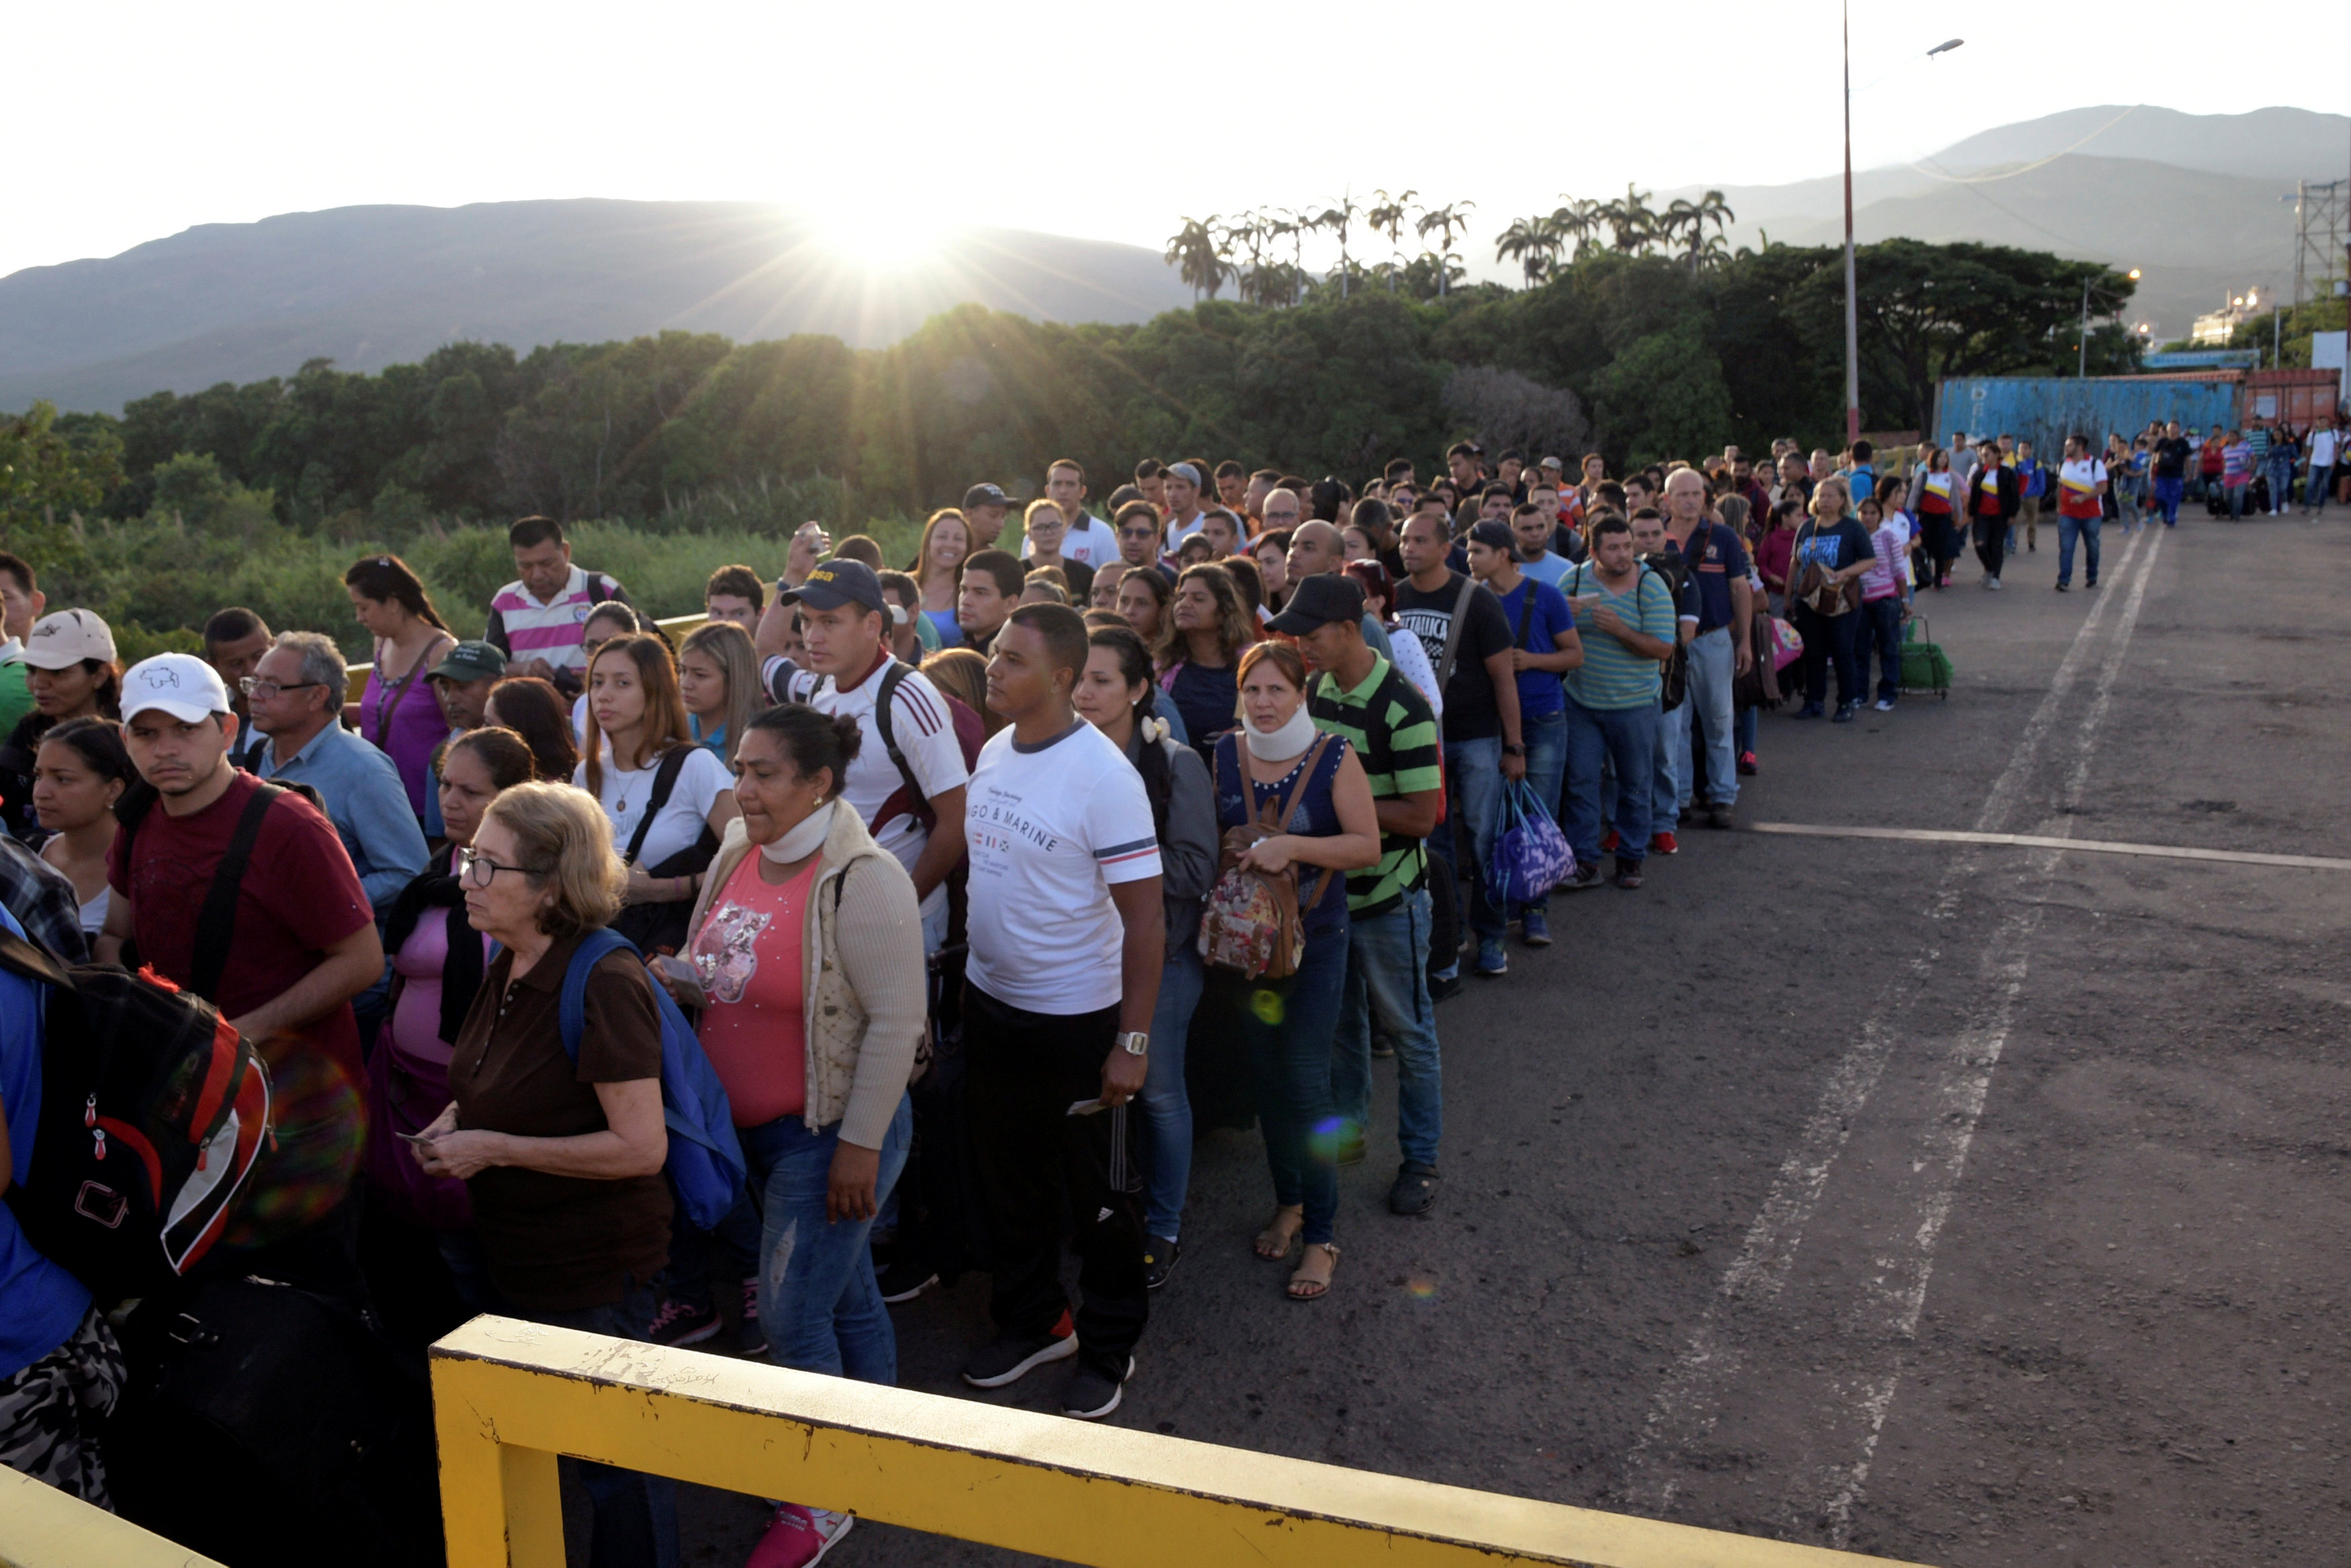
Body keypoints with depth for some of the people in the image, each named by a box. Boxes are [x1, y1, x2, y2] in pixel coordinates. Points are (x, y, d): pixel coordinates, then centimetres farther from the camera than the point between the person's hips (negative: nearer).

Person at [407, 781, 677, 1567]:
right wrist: (455, 1120, -1)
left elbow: (641, 1147, -28)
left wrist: (493, 1148, -24)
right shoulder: (507, 967, 2)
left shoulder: (604, 984, -25)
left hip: (592, 1270, -9)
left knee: (612, 1461, 9)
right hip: (508, 1253, 9)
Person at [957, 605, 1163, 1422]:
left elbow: (1145, 918, -19)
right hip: (991, 1002, 7)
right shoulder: (993, 753, 0)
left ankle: (1108, 1347, 30)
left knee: (1094, 1195, 10)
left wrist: (1133, 1041, -20)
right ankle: (1031, 1319, 40)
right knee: (1010, 1177, 20)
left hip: (1076, 1018, -6)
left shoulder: (1103, 776, -20)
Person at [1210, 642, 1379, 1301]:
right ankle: (1289, 1201, 33)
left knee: (1306, 1082, -5)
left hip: (1315, 939, -3)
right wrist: (1239, 857, -10)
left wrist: (1291, 847, -24)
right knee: (1266, 1075, 13)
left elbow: (1367, 846, -13)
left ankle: (1321, 1235, 7)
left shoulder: (1333, 757, -9)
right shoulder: (1223, 755, 1)